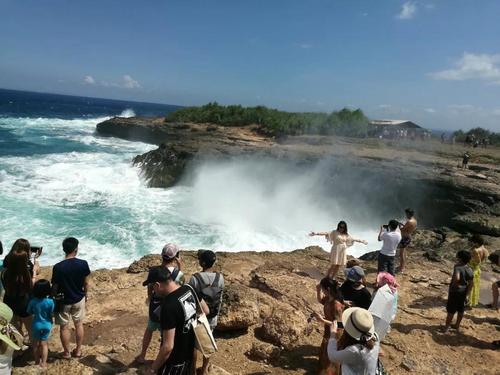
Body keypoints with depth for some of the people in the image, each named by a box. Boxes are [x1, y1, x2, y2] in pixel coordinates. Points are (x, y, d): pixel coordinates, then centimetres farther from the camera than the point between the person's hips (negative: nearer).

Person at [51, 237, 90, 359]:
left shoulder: (58, 267, -22)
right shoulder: (83, 264, -17)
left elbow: (55, 287, -12)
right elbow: (86, 283, -4)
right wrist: (86, 294, 13)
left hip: (63, 301, -2)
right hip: (79, 299, 2)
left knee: (64, 327, 16)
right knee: (79, 324, 20)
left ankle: (66, 353, 29)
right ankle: (78, 350, 31)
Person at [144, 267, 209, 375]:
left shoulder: (169, 306, -32)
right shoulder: (189, 289, -8)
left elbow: (168, 347, -29)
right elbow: (206, 311, 9)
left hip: (174, 362, -7)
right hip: (188, 353, 7)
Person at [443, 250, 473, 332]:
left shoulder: (457, 267, -22)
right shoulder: (470, 270, -2)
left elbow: (457, 278, -40)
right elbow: (470, 284, 1)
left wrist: (454, 284, -20)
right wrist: (467, 294, 9)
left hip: (455, 291, -6)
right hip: (463, 292, 6)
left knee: (451, 310, 5)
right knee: (460, 310, 18)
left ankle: (446, 326, 16)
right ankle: (457, 325, 32)